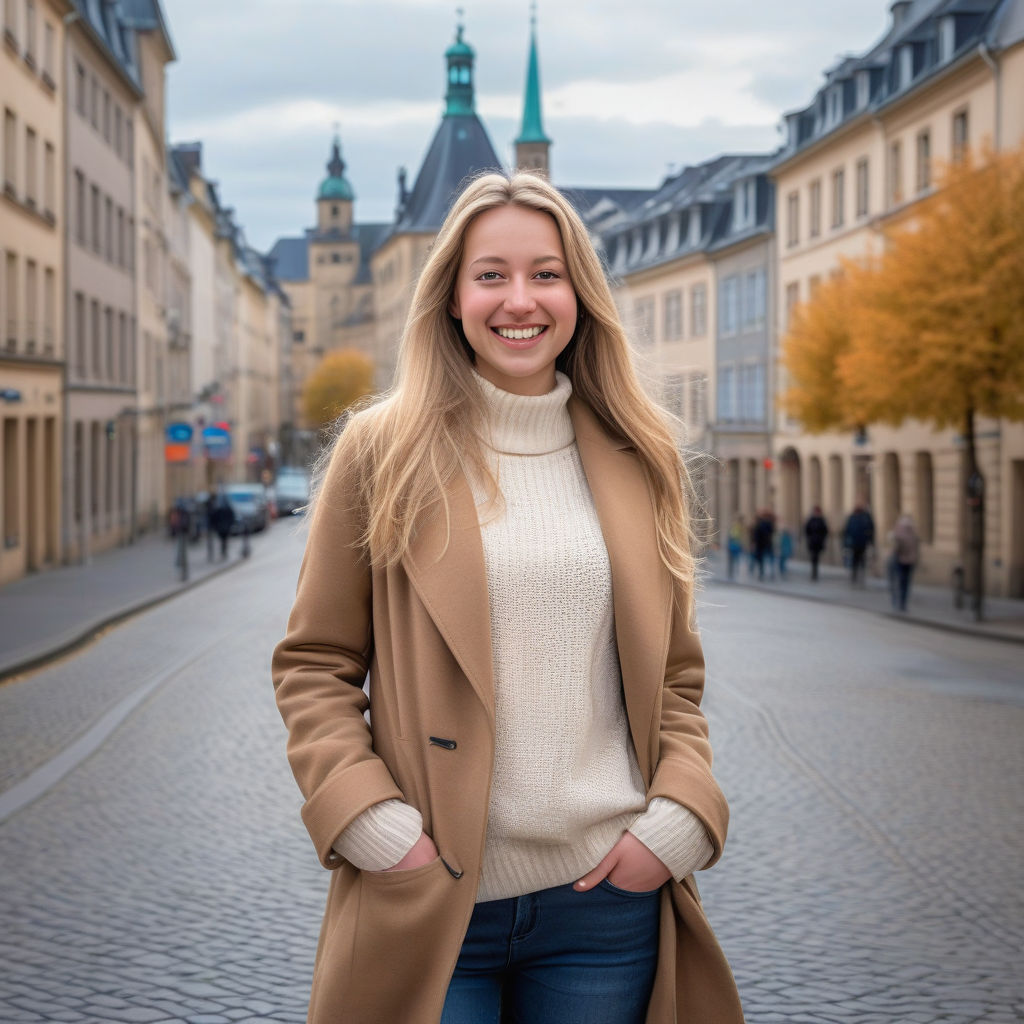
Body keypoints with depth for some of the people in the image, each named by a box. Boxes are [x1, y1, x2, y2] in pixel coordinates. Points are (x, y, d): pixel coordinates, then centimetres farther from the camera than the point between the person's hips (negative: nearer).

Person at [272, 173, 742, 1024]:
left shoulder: (638, 461, 7)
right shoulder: (383, 451, -1)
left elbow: (677, 675, 12)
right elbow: (313, 667, 1)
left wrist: (676, 819, -2)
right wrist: (375, 825, -10)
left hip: (607, 892, 3)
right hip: (431, 904, -2)